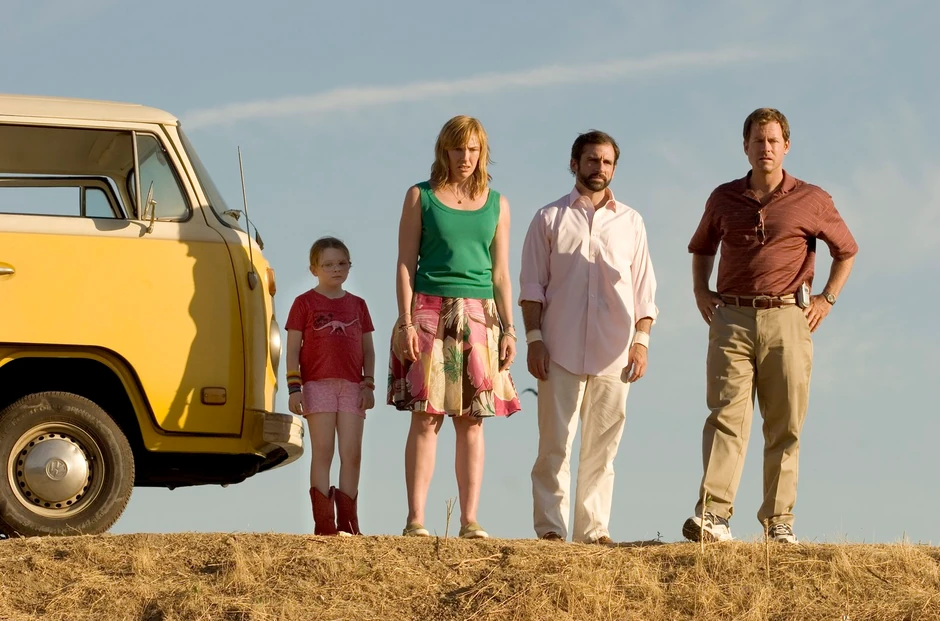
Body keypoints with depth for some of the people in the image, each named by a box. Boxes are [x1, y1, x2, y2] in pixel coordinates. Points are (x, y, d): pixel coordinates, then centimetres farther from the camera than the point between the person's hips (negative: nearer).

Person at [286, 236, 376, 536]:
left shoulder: (357, 305, 14)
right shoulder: (305, 303, 4)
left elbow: (368, 349, 14)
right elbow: (293, 349, 0)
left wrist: (368, 385, 2)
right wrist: (294, 387, -8)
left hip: (352, 387, 3)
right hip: (318, 385, -3)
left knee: (352, 454, 0)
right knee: (323, 452, -4)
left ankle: (347, 521, 4)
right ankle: (324, 523, -4)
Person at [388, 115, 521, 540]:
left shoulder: (496, 205, 13)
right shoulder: (421, 197, 7)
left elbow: (500, 273, 12)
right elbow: (406, 264, 3)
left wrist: (509, 329, 4)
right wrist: (406, 322, -7)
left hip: (480, 317, 2)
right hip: (431, 311, -2)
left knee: (472, 422, 0)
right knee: (426, 416, -8)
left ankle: (470, 521, 0)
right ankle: (415, 518, -8)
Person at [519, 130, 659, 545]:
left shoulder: (630, 222, 16)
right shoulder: (550, 219, 10)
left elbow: (644, 289, 15)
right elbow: (532, 285, 7)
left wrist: (641, 339, 3)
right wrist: (534, 338, -4)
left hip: (614, 353, 2)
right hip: (561, 351, -2)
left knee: (602, 446, -1)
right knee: (555, 443, -5)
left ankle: (592, 527, 1)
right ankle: (550, 526, -4)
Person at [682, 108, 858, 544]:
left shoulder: (811, 201, 5)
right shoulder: (723, 199, 11)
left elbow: (846, 250, 18)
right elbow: (701, 247, 29)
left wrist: (826, 299, 9)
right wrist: (700, 291, 14)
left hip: (787, 321, -1)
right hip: (732, 318, 1)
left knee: (785, 425, 1)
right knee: (726, 414, -12)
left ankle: (779, 519, 7)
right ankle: (713, 514, -22)